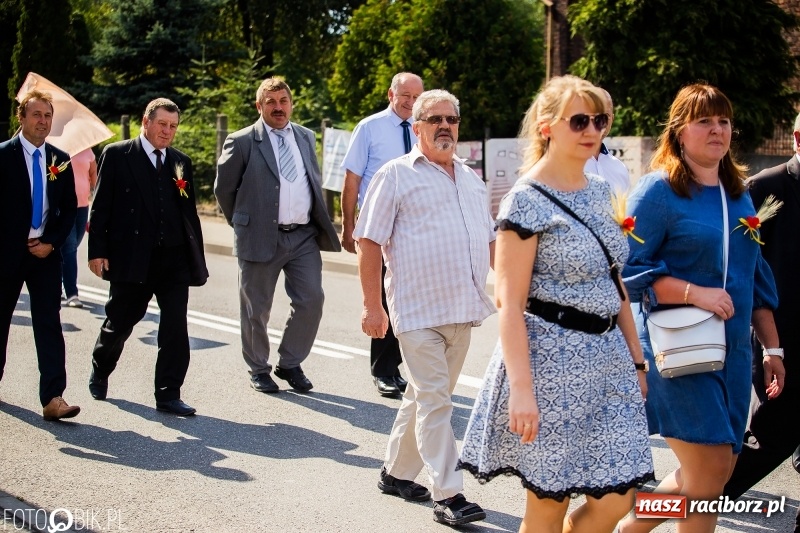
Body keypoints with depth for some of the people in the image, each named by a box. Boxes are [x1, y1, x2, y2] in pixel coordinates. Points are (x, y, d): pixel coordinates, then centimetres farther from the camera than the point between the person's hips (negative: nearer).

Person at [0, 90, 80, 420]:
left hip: (46, 253, 2)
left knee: (49, 324, -5)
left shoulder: (60, 161, 7)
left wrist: (51, 242, -4)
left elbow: (70, 209, 9)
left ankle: (53, 398, -9)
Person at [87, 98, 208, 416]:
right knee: (119, 323, 10)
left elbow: (189, 212, 13)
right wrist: (98, 250, -9)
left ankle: (168, 394, 5)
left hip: (174, 259, 3)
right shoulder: (116, 155, 0)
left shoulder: (181, 162, 11)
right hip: (131, 258, -3)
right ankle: (99, 372, 38)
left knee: (176, 327, -3)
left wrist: (197, 259, 10)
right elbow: (101, 206, -3)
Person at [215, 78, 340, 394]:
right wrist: (243, 225, 6)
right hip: (261, 238, -4)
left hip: (304, 237, 4)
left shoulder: (306, 137, 12)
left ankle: (290, 363, 17)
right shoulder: (242, 142, -3)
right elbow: (223, 188, 2)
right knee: (256, 308, 6)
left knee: (312, 300, -1)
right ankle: (258, 369, 24)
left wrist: (320, 220, 14)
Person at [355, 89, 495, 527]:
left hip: (463, 309, 6)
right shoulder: (396, 175, -3)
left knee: (424, 396, 14)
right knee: (434, 400, -5)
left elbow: (489, 239, 23)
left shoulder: (471, 180, 16)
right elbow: (369, 242, -6)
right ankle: (448, 495, -2)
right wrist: (372, 306, -11)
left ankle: (396, 473, 27)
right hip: (419, 309, -6)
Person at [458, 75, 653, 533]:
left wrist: (637, 359, 15)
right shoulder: (527, 200, -11)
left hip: (608, 358, 7)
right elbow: (510, 301, -15)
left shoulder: (600, 191, 11)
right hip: (553, 360, -7)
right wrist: (521, 388, -21)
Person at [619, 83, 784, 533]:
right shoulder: (658, 190, -8)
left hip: (733, 350, 7)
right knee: (710, 472, -9)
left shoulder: (738, 193, 13)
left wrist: (773, 347, 16)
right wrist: (695, 293, -22)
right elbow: (629, 270, -14)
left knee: (708, 475, 10)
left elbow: (755, 277, 18)